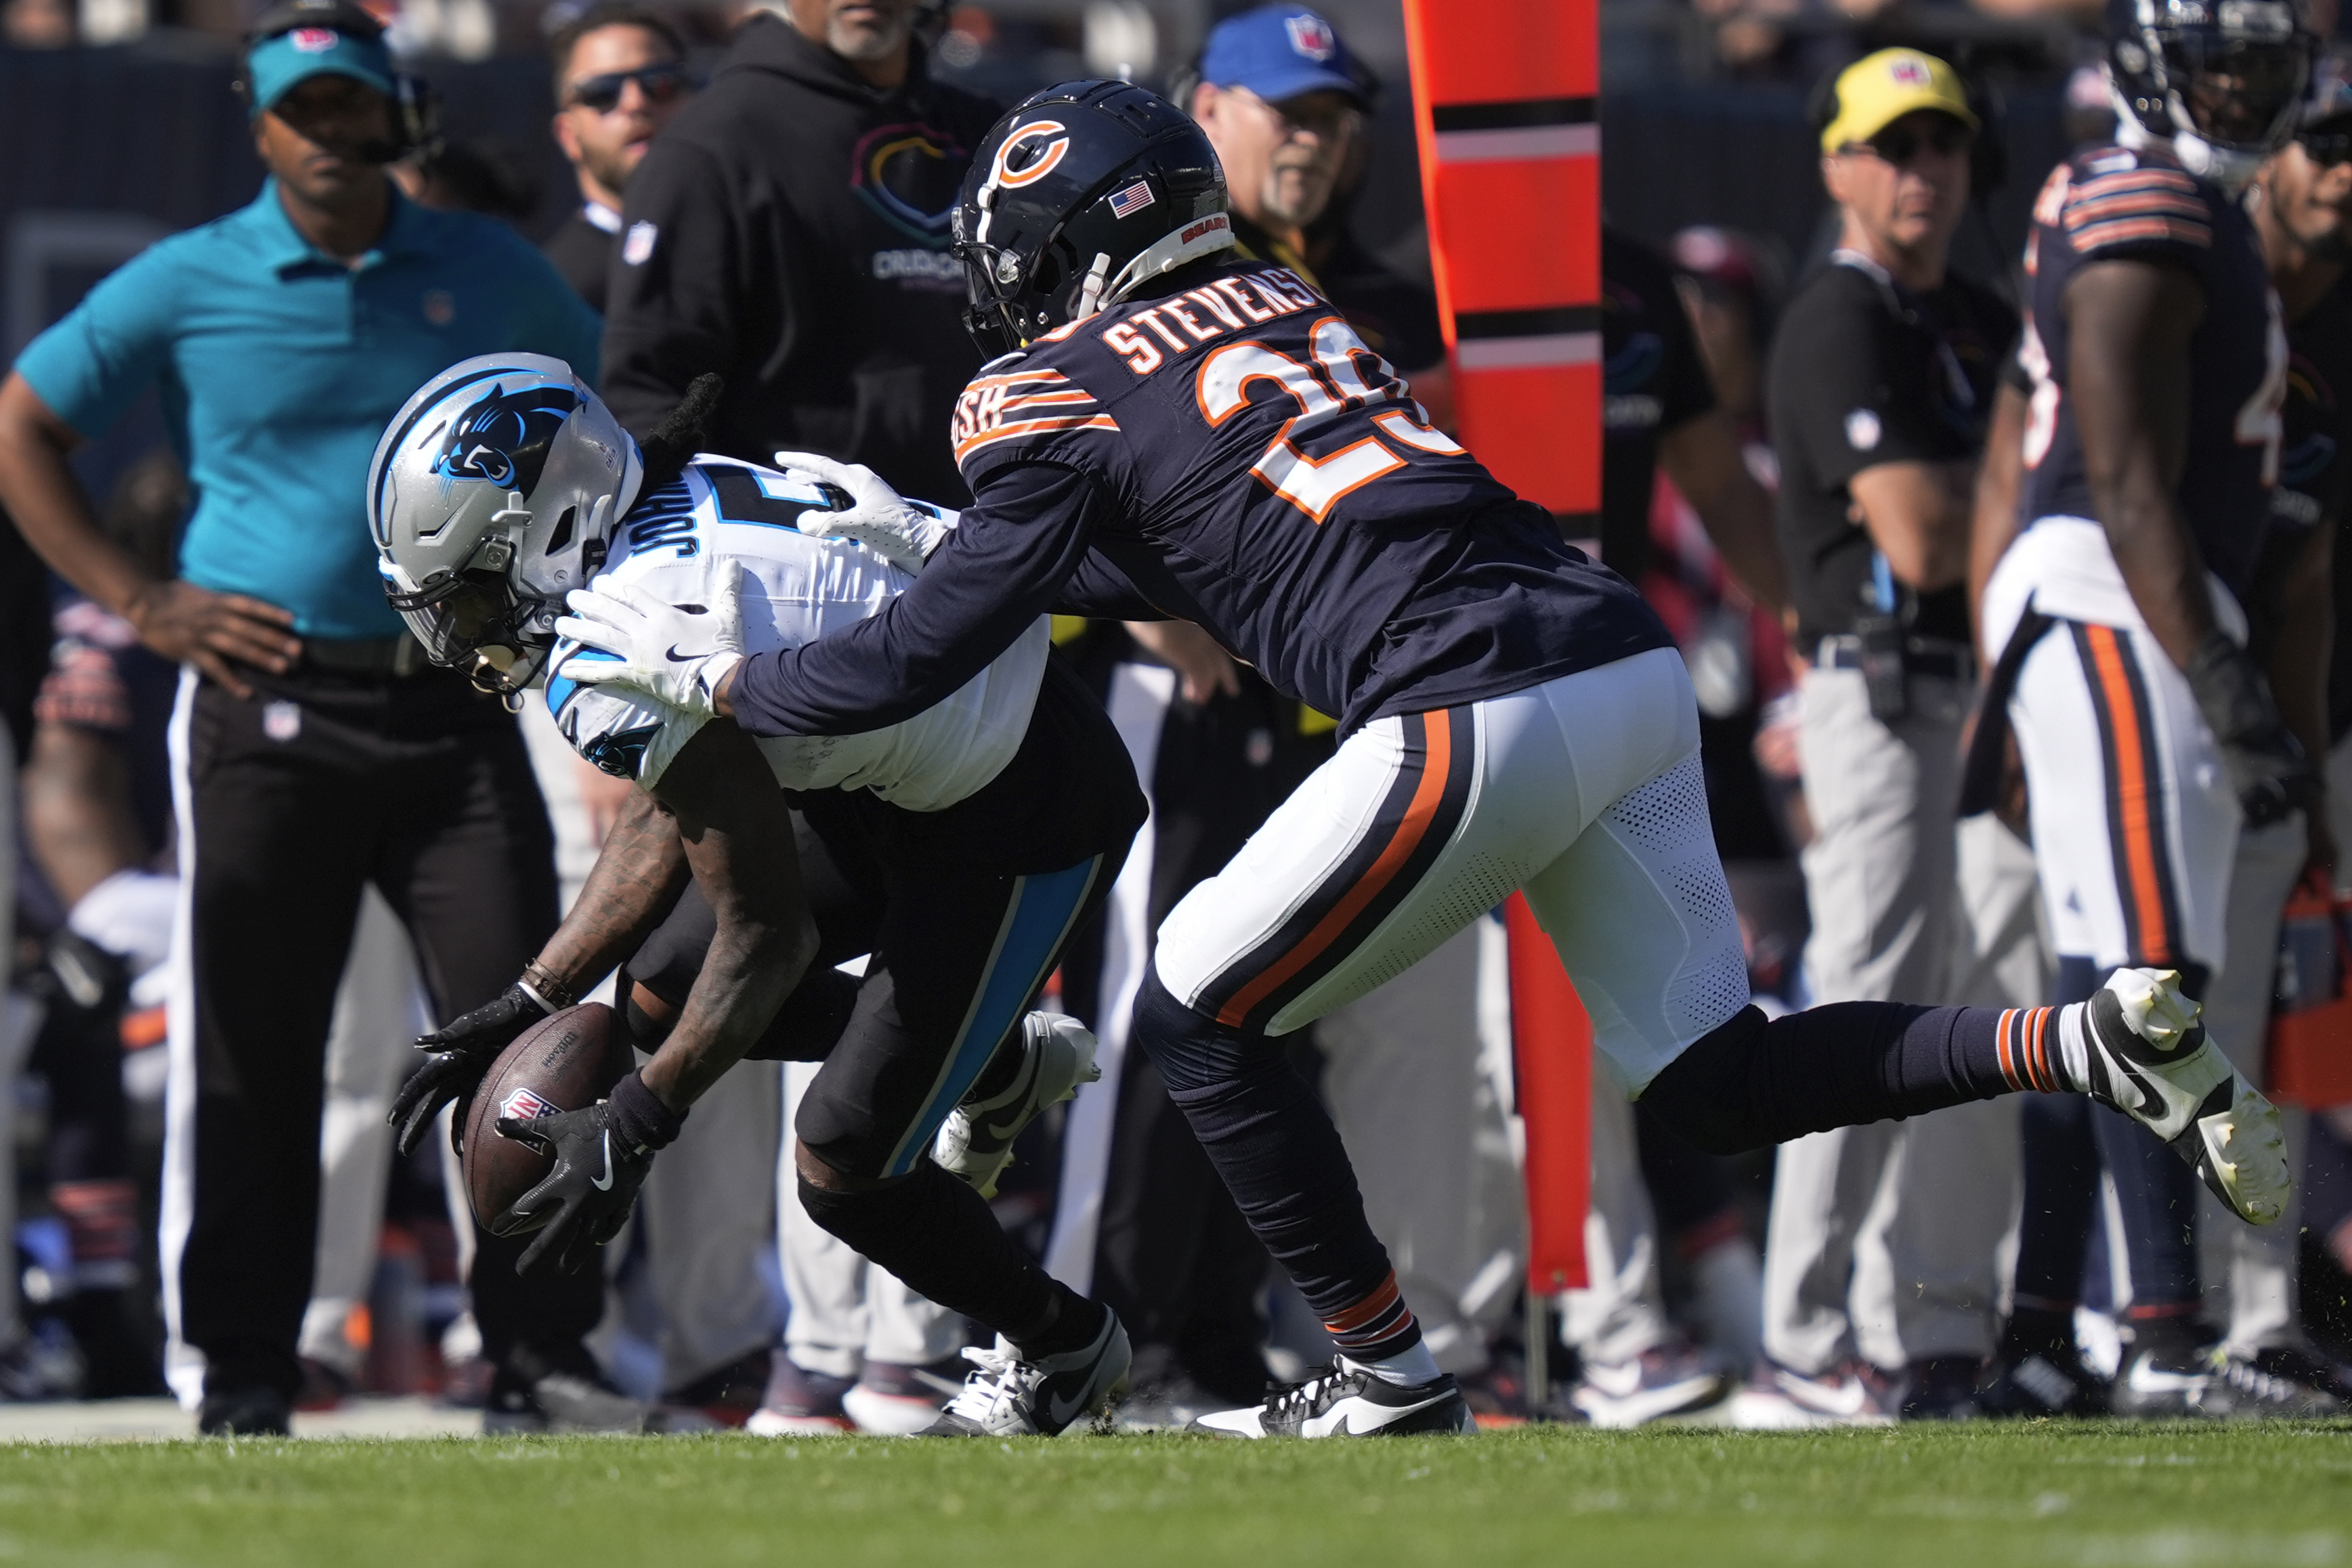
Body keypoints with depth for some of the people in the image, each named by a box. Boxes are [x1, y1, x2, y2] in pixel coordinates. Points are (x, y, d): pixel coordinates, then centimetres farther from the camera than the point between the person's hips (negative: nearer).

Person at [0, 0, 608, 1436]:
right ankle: (240, 1367, 8)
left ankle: (544, 1353, 1)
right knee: (253, 1048, 1)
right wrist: (135, 599, -1)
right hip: (267, 709, -1)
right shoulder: (188, 287, 2)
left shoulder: (488, 276, 8)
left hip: (456, 708, 1)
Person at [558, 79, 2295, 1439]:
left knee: (1198, 1024, 10)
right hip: (1630, 663, 8)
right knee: (1722, 1079, 13)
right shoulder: (1280, 300, 26)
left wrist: (714, 679, 18)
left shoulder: (1062, 391, 4)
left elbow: (915, 666, 4)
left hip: (1478, 718, -8)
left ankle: (1388, 1366, 11)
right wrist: (994, 549, 42)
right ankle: (2100, 1041, -3)